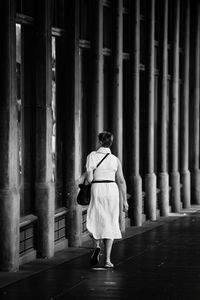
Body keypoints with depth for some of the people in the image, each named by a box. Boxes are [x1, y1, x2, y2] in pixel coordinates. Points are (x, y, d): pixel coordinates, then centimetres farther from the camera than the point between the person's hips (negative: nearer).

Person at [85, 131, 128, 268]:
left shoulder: (92, 156, -4)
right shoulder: (115, 160, 5)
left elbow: (89, 178, -11)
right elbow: (121, 181, 6)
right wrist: (124, 200, 11)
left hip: (97, 190, -2)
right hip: (112, 190, 2)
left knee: (95, 221, 13)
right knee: (110, 225, 7)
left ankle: (97, 246, -17)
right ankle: (107, 259, 1)